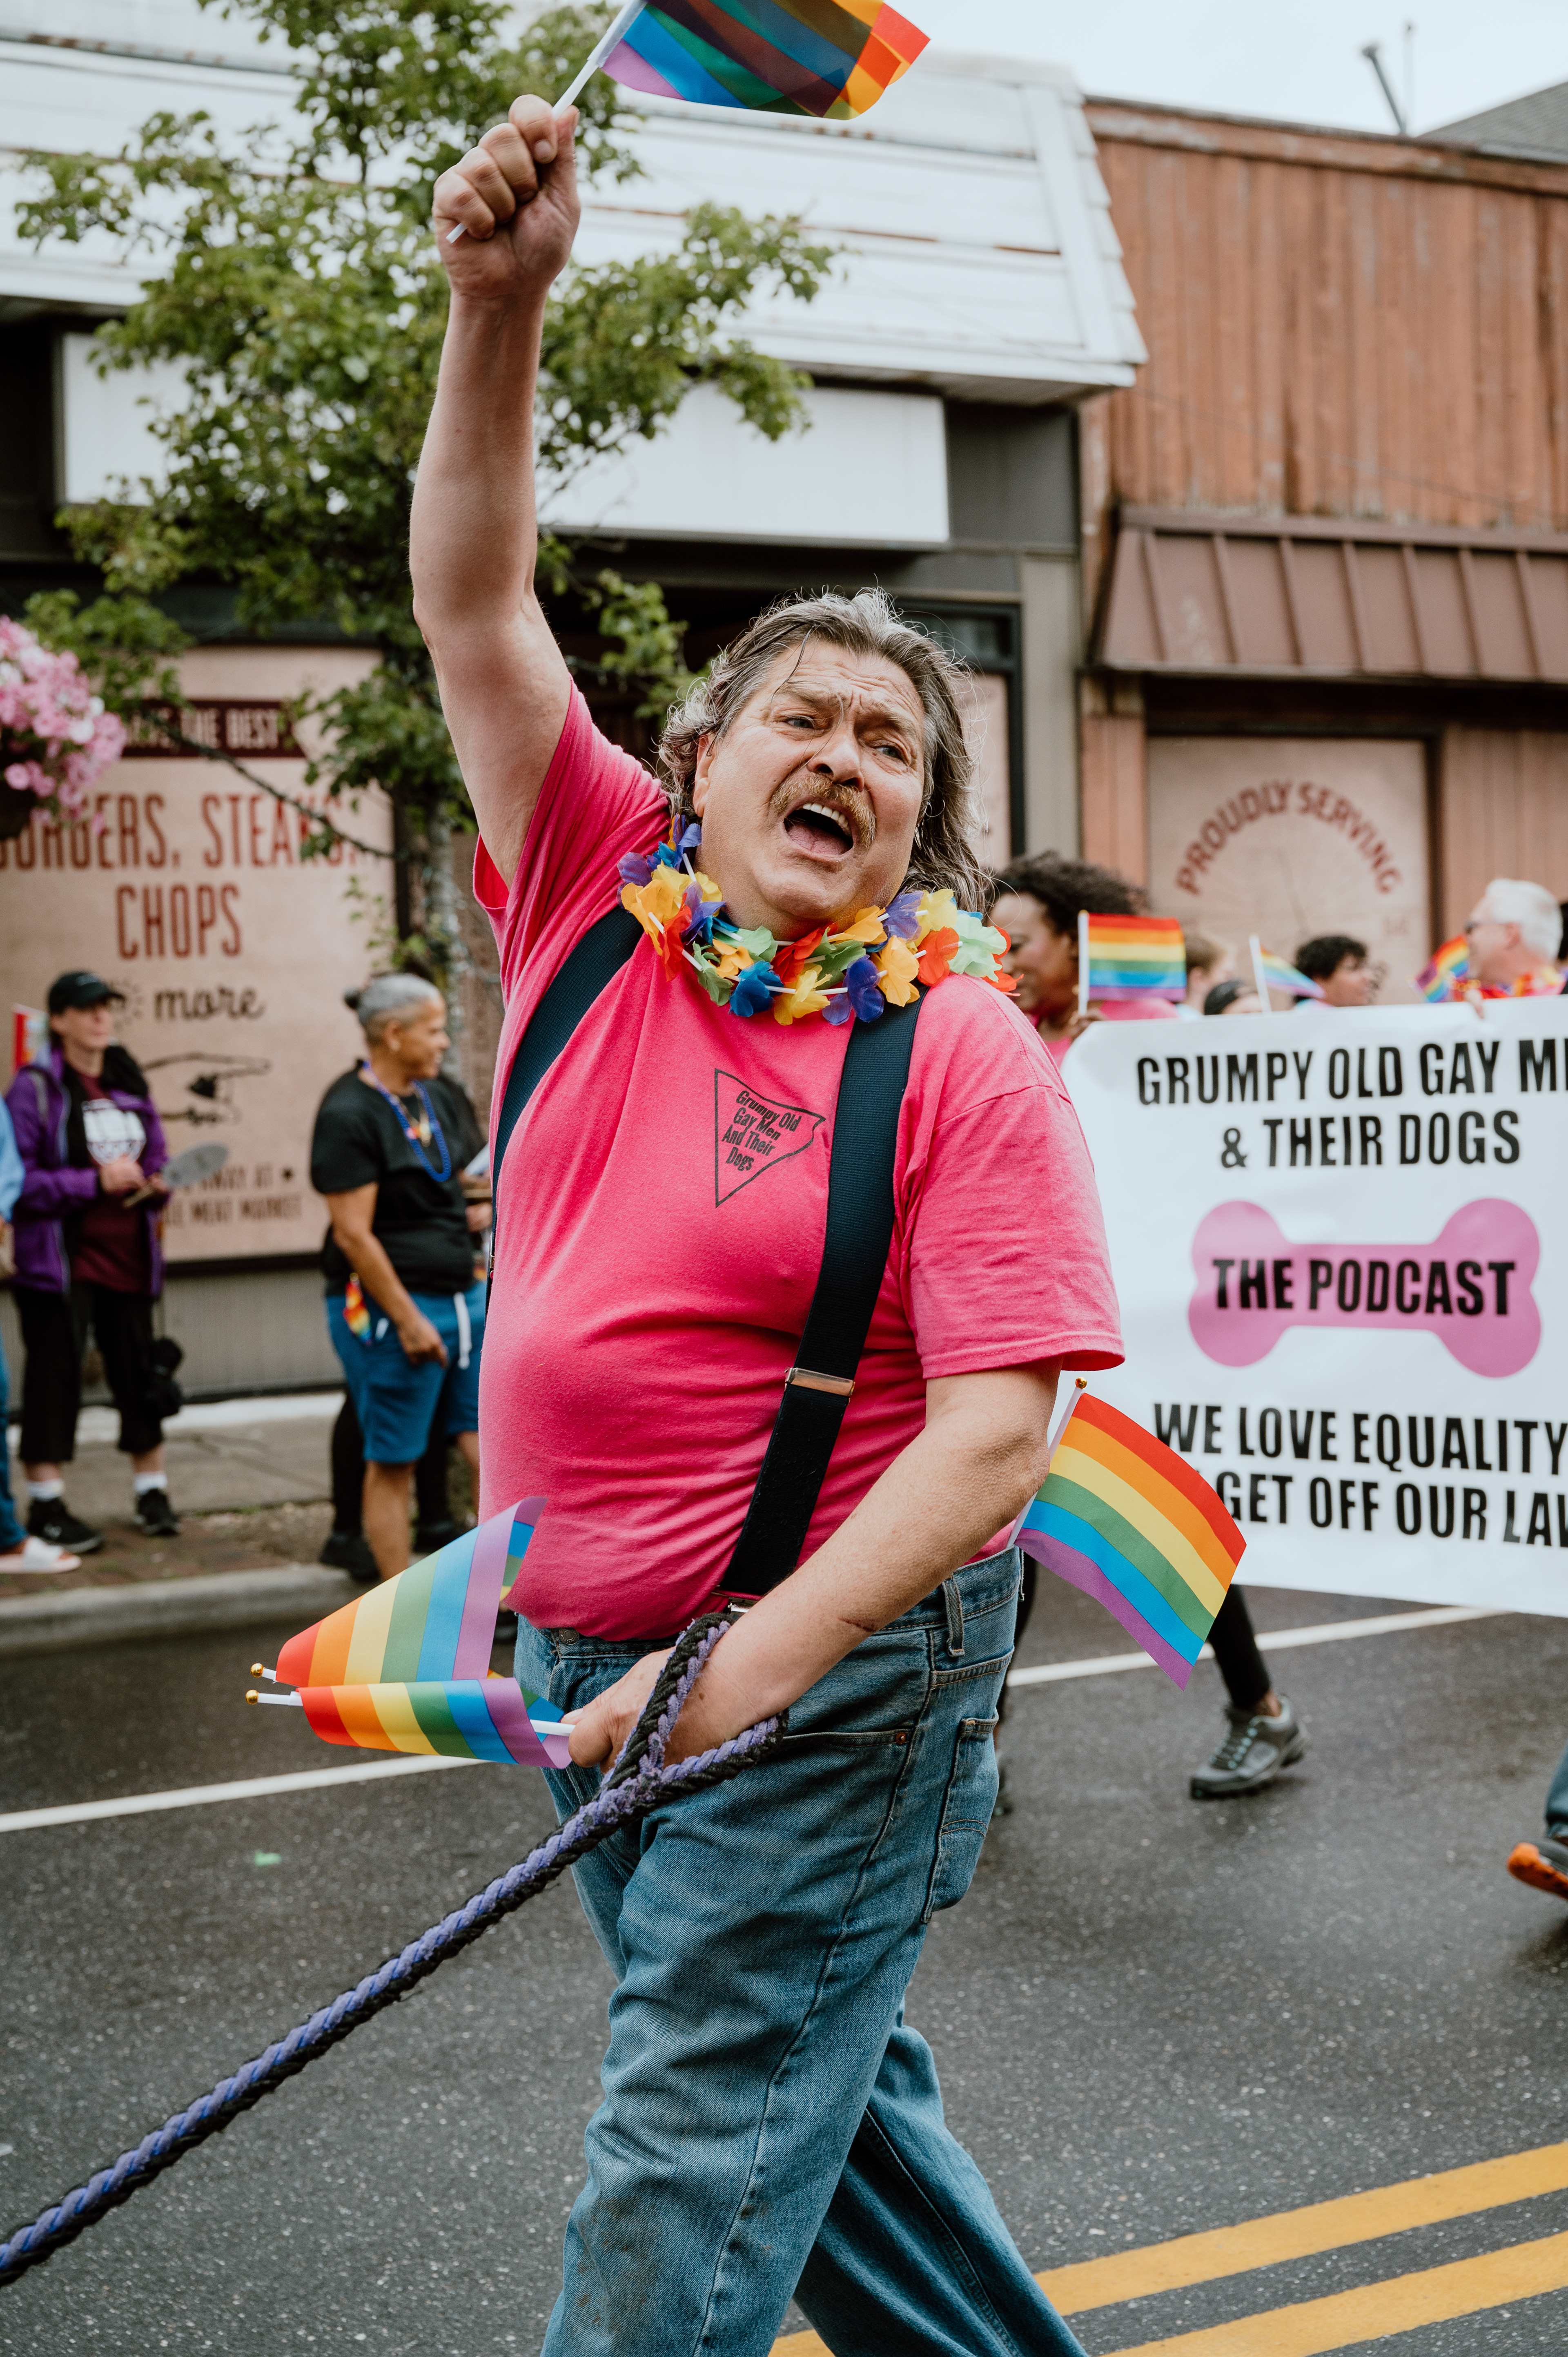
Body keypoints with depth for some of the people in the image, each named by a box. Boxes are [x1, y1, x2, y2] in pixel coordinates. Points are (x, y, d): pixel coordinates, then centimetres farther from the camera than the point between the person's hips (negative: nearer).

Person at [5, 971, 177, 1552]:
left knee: (139, 1371, 9)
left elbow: (154, 1159, 23)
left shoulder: (129, 1085, 13)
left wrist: (155, 1185, 1)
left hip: (127, 1255, 6)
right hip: (60, 1257, -6)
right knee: (55, 1375, -3)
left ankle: (151, 1491, 21)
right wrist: (94, 1182, -19)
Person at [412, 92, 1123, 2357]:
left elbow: (1000, 1424, -18)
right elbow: (475, 602, -3)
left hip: (837, 1662, -6)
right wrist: (498, 305, -17)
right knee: (819, 2098, 21)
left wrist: (756, 1664, -28)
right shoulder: (606, 894, 2)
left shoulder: (962, 1052, -12)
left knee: (693, 2175, -3)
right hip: (595, 1652, 6)